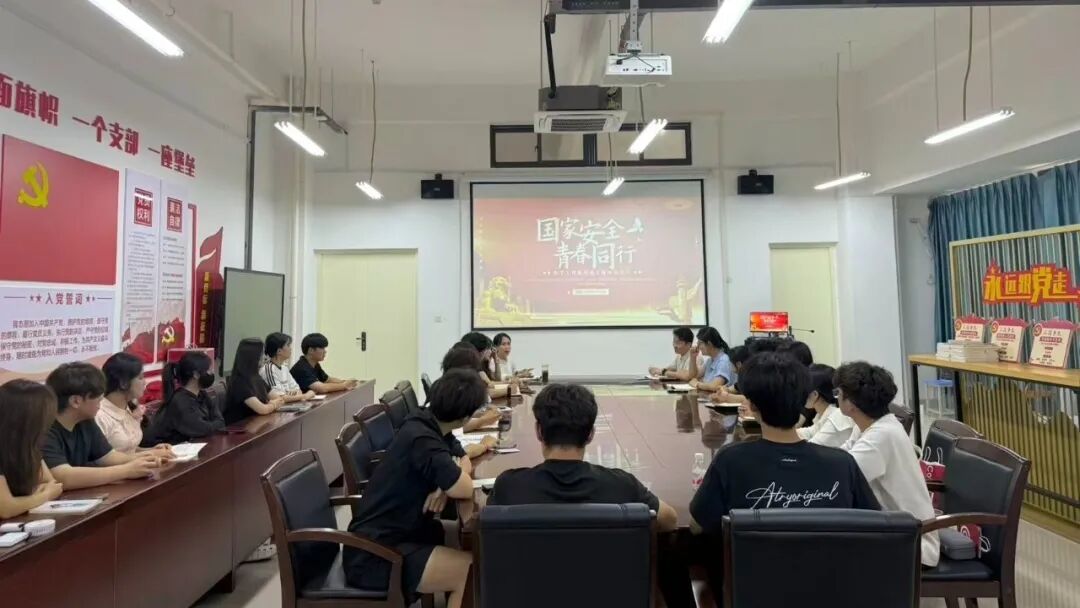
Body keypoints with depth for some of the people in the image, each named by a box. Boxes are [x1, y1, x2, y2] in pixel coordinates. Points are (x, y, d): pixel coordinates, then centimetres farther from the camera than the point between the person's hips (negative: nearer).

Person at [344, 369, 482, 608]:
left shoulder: (426, 423, 4)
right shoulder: (422, 440, -23)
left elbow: (459, 459, 15)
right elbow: (463, 488, -30)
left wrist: (444, 486, -7)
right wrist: (462, 471, -7)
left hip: (388, 536, 10)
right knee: (471, 570, -20)